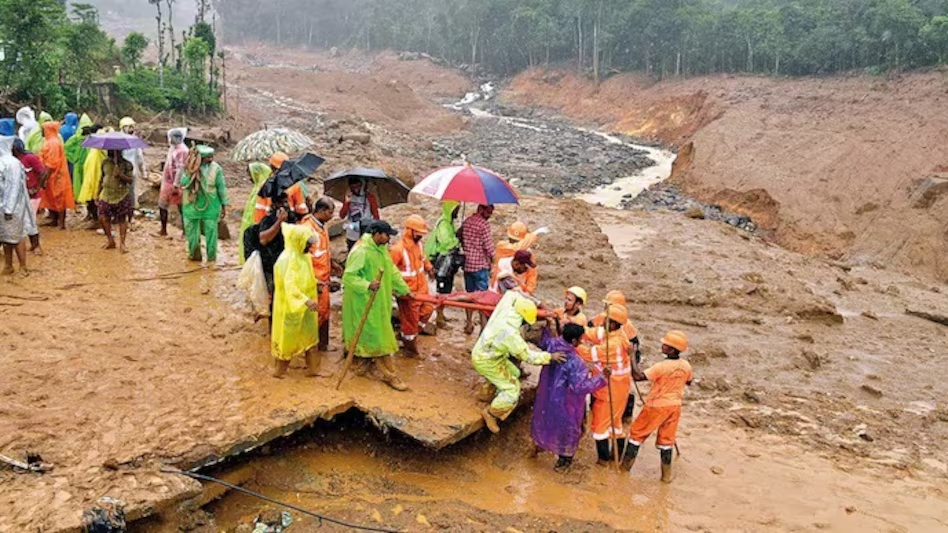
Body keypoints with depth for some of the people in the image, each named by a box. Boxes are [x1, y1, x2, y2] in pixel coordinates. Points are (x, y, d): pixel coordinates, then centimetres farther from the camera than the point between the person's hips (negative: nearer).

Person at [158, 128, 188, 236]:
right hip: (167, 182, 10)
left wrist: (175, 185, -26)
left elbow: (180, 169, -24)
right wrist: (164, 177, 20)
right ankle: (163, 230, 23)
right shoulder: (173, 148, 9)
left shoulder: (182, 150, -20)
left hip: (175, 184, -10)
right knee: (162, 205, 14)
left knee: (181, 208, 1)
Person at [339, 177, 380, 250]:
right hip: (351, 237, 4)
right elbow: (342, 216, -1)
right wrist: (346, 202, -16)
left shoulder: (370, 197, -7)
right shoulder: (349, 197, 3)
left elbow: (376, 216, -3)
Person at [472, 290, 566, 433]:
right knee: (512, 390, -4)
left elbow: (512, 294, 7)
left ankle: (486, 393, 38)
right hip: (486, 361, -9)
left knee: (514, 373, 24)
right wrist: (550, 357, -22)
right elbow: (527, 355, -26)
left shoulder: (505, 309, -16)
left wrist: (537, 303, 9)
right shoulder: (511, 333, -35)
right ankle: (491, 413, 12)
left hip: (482, 351, 9)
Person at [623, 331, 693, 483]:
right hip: (674, 406, 5)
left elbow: (638, 376, -30)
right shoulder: (685, 366, -6)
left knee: (637, 433, 13)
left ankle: (626, 464, 23)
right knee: (666, 439, 16)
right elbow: (689, 381, 15)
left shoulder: (661, 367, -26)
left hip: (657, 406, -5)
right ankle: (666, 474, 20)